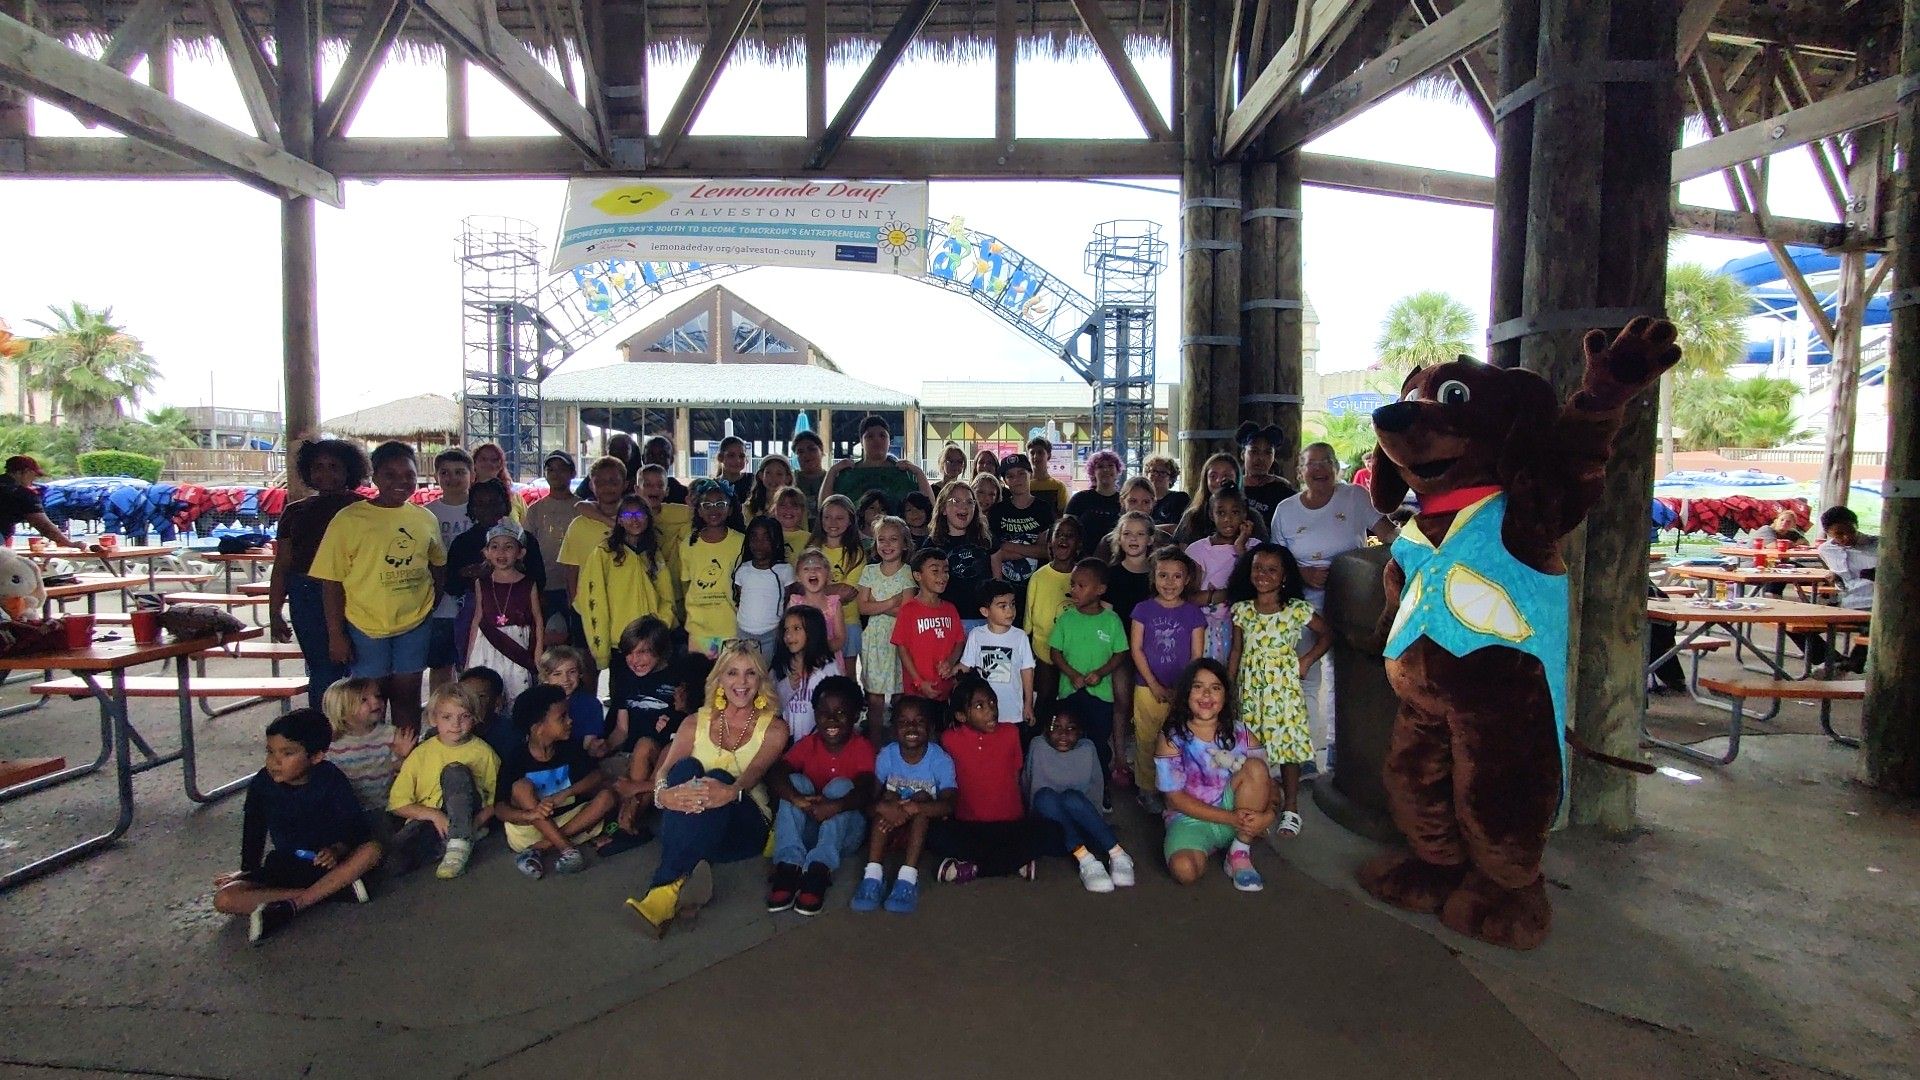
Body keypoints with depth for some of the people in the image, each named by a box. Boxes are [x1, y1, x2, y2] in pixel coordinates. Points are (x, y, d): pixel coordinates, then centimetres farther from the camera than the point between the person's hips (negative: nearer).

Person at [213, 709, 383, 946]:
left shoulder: (332, 781, -16)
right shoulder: (261, 784, -7)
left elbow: (353, 828, -18)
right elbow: (253, 831, 11)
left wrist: (337, 850, -37)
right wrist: (248, 870, 16)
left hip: (325, 863, -3)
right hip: (282, 866, 4)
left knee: (371, 851, -33)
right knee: (224, 899, -22)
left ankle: (290, 907, -30)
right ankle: (338, 888, -29)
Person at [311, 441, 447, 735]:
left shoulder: (425, 518, 4)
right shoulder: (348, 519, -8)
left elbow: (438, 565, 18)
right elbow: (332, 582, -7)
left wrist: (436, 609, 9)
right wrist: (336, 635, -9)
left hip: (415, 623, 3)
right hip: (366, 626, -3)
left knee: (407, 696, 13)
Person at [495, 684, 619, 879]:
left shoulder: (569, 748, -2)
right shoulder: (516, 759, -13)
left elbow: (598, 776, -9)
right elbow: (499, 808, -16)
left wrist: (565, 794, -25)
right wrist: (529, 814, -37)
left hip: (563, 822, 3)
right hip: (528, 830, -3)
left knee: (607, 796, -18)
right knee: (521, 786, -26)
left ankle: (539, 848, -24)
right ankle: (566, 848, -29)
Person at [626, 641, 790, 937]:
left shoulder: (773, 728, 5)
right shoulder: (696, 722, 11)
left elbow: (756, 770, -17)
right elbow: (665, 770, -7)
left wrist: (731, 791, -42)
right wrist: (664, 794, -34)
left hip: (744, 826, -2)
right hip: (690, 823, 2)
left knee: (719, 777, -34)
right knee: (686, 767, -29)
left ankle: (666, 890, -44)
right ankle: (683, 877, -45)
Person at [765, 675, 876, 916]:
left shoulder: (862, 747, -7)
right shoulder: (807, 744, 0)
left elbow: (865, 790, -25)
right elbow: (774, 774, -18)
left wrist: (836, 806, -46)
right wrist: (796, 799, -39)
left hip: (845, 834, -2)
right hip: (807, 830, 2)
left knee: (841, 785, -27)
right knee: (796, 781, -21)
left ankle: (819, 869, -39)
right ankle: (788, 867, -34)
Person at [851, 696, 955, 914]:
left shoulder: (941, 760, -13)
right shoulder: (886, 756, -7)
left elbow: (948, 806, -26)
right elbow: (869, 801, -14)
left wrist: (911, 808, -42)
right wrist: (883, 808, -39)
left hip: (925, 829, -1)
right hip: (890, 833, 1)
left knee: (922, 797, -27)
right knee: (889, 797, -25)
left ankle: (908, 878, -40)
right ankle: (873, 875, -37)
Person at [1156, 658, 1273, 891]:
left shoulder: (1240, 735, 3)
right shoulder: (1171, 738, -6)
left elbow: (1267, 783, -1)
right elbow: (1175, 797, -11)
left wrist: (1267, 815, -25)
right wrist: (1231, 818, -19)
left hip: (1239, 814, 3)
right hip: (1190, 819, -3)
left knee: (1255, 766, -21)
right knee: (1184, 869, -34)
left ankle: (1240, 854, -11)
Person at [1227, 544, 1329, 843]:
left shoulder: (1297, 609, -6)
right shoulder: (1242, 609, 2)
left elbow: (1325, 634, 7)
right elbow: (1236, 651, 8)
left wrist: (1307, 660, -4)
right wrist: (1227, 686, 6)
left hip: (1284, 684, -2)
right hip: (1250, 686, 3)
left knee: (1287, 741, 2)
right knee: (1253, 745, 4)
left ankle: (1290, 808, 15)